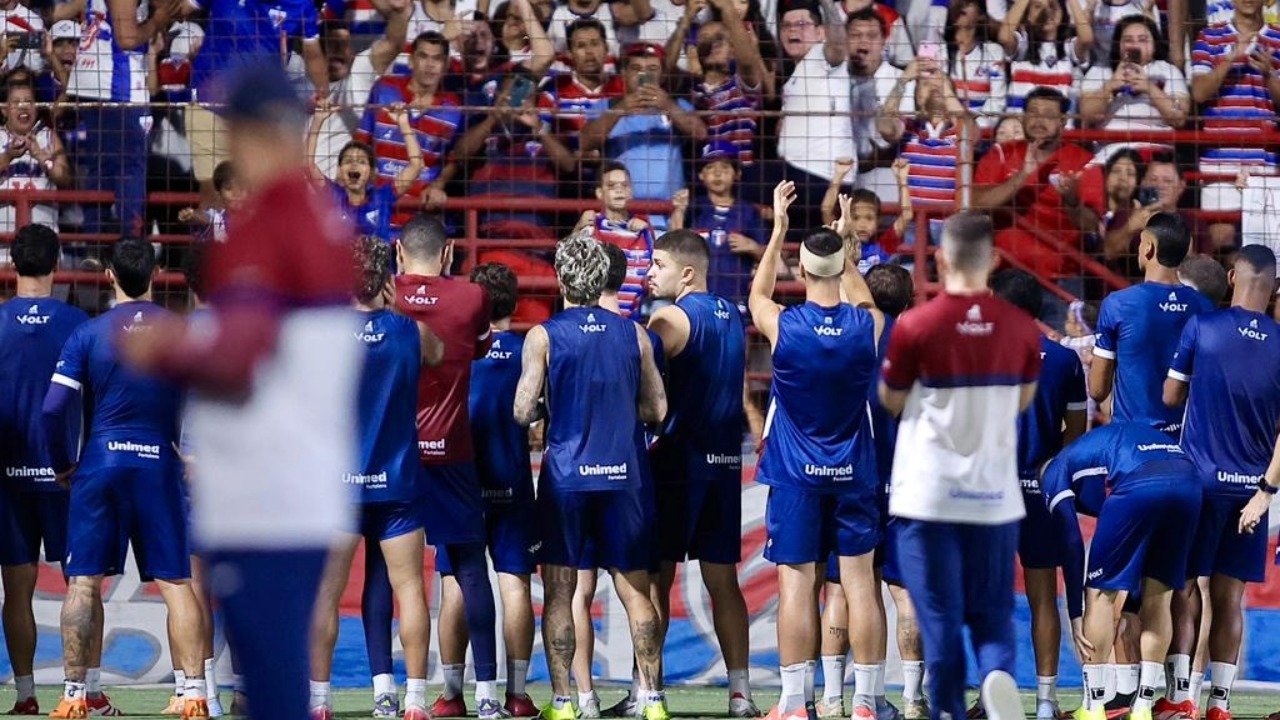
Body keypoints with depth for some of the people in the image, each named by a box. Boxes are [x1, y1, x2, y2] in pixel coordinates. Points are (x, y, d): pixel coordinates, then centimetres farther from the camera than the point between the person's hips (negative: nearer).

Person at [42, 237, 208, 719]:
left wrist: (62, 465, 8)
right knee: (176, 581, 2)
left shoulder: (88, 334, -1)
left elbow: (55, 407, -6)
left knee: (84, 582, 3)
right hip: (159, 464, 1)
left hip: (100, 463, -1)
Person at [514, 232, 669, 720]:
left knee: (558, 592, 3)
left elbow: (523, 412, -8)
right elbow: (656, 409, 9)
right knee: (635, 589, 7)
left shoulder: (544, 337, -5)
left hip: (565, 476, -2)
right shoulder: (634, 334, 4)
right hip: (621, 477, 2)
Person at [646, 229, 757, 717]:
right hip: (725, 460, 6)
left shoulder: (671, 319, -10)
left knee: (656, 578, 0)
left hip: (678, 460, -6)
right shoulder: (732, 316, 12)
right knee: (722, 580, 8)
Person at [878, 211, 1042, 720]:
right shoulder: (1021, 328, -2)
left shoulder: (915, 326, -11)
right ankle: (998, 673, -20)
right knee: (993, 612, 9)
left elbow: (891, 403, 1)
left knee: (940, 618, 5)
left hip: (929, 494, -2)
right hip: (996, 495, 2)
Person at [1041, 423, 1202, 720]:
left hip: (1138, 485, -6)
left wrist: (1075, 615, 12)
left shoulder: (1055, 472, 22)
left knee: (1100, 592, 9)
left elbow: (1072, 546, 11)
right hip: (1187, 481, 6)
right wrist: (1128, 608, 41)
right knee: (1158, 597, 18)